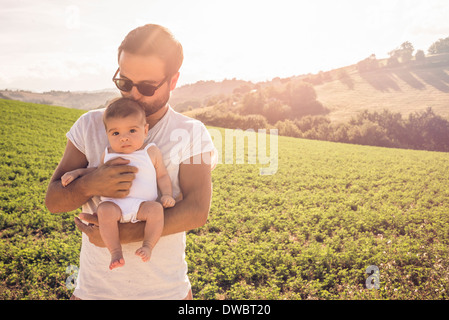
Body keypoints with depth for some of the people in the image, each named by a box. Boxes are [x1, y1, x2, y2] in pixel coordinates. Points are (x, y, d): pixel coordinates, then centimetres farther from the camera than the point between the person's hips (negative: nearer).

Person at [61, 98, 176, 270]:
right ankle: (115, 251, -23)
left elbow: (162, 175, 11)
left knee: (155, 209, -31)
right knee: (104, 210, -30)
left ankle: (147, 245, -17)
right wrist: (76, 172, 18)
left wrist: (167, 194, -5)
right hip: (114, 205, 2)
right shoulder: (108, 154, 13)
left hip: (142, 205, -1)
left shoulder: (151, 152, 6)